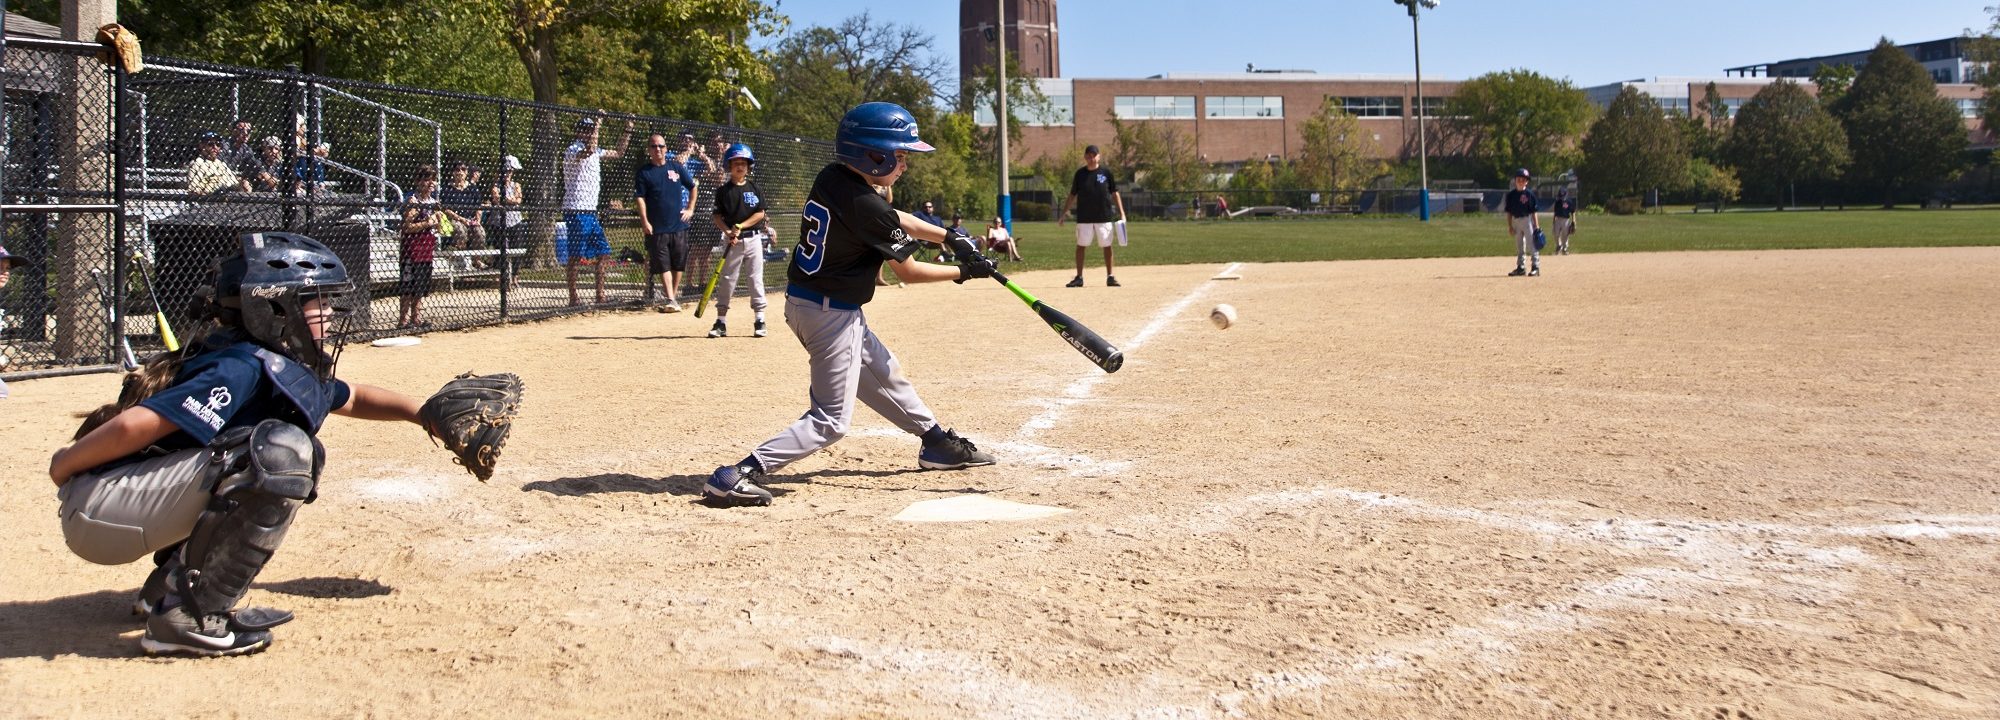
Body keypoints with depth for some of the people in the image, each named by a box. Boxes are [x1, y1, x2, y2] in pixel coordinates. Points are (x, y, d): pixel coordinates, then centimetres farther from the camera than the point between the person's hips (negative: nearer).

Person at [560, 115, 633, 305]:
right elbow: (588, 151, -33)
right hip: (576, 211, -9)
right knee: (574, 255, -6)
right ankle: (573, 298, -3)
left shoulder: (595, 151, 16)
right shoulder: (572, 151, -10)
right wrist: (597, 124, -27)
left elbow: (618, 153, 30)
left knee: (603, 252, 8)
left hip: (591, 212, 9)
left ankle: (600, 295, 14)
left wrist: (627, 132, 20)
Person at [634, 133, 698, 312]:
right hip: (657, 228, -3)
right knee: (663, 265, -5)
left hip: (679, 225, 3)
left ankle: (675, 295, 25)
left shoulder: (676, 167, 7)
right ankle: (671, 300, -8)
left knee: (679, 263, 10)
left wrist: (690, 209, 9)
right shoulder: (643, 172, -1)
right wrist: (644, 221, -14)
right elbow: (640, 198, -5)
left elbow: (692, 188, 18)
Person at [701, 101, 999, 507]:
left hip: (803, 299, 10)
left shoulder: (832, 177, 2)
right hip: (832, 314, -10)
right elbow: (908, 272, -11)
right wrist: (964, 271, 1)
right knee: (830, 421, -6)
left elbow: (894, 219, 15)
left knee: (885, 375, 25)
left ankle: (938, 443, 42)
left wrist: (952, 238, 12)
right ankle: (739, 476, -14)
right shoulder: (865, 206, -23)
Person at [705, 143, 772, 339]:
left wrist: (741, 226, -11)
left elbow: (761, 213, -1)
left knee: (756, 278, 2)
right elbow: (717, 216, 1)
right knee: (726, 280, 1)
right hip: (732, 241, 0)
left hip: (753, 238, 0)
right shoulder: (723, 191, 2)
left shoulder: (754, 187, 4)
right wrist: (728, 232, -16)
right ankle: (721, 322, 6)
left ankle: (760, 321, 7)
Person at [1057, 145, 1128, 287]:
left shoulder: (1106, 172, 1)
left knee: (1107, 246, 3)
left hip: (1104, 217, -1)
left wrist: (1121, 213, -3)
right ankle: (1079, 277, 9)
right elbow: (1072, 196, 9)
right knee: (1081, 246, 2)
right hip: (1084, 218, 1)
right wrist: (1062, 214, 5)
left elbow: (1115, 193, 4)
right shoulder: (1080, 174, 4)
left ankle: (1110, 276, 12)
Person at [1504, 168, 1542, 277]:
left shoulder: (1529, 194, -5)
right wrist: (1510, 226, 3)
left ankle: (1536, 266, -4)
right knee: (1519, 246, 10)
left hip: (1527, 220, -5)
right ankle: (1521, 267, 16)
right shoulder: (1511, 194, 6)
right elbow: (1509, 212, 9)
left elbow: (1534, 211, -5)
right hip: (1516, 221, 5)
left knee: (1531, 244, -7)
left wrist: (1537, 226, -9)